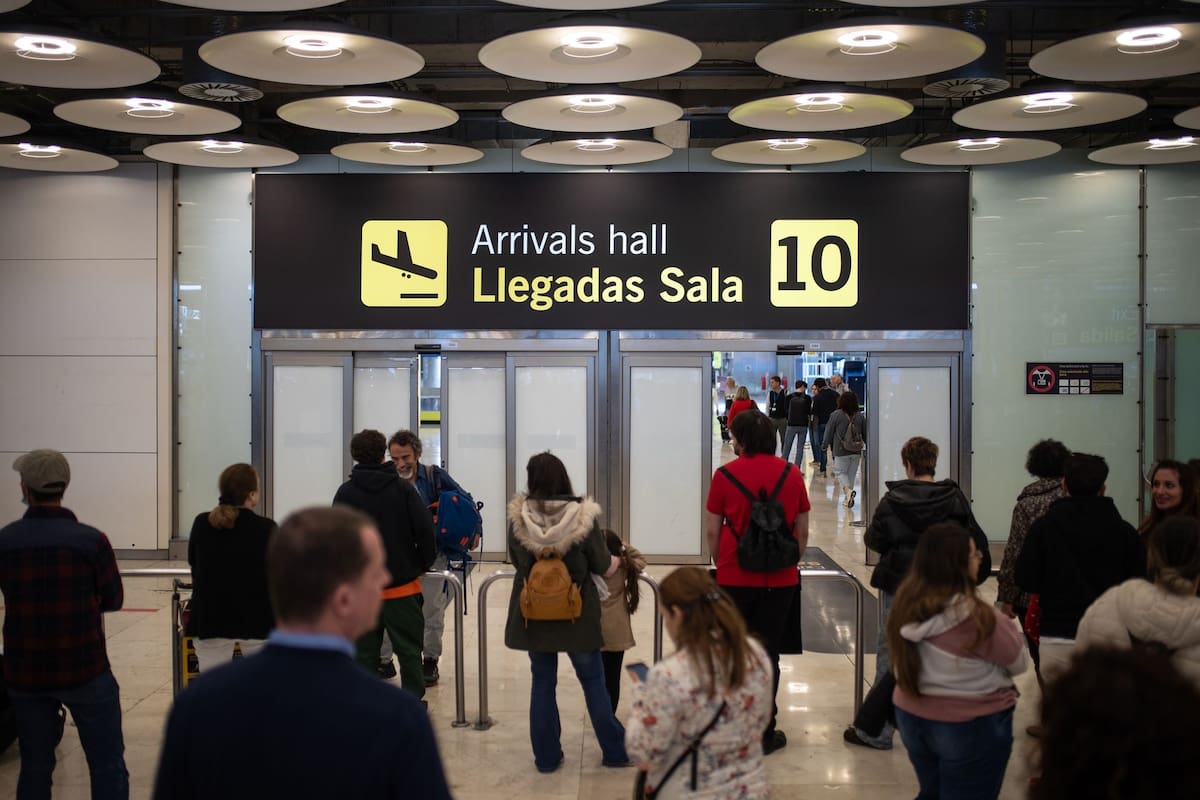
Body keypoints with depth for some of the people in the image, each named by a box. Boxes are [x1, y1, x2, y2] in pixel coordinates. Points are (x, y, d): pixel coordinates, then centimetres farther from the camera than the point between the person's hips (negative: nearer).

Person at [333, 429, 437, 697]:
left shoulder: (346, 493, -2)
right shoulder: (403, 488, -4)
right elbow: (425, 530, -9)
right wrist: (423, 564, 4)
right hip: (402, 584, -1)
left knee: (365, 652, 10)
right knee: (409, 649, 8)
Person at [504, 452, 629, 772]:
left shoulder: (518, 517, -10)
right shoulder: (583, 516, -14)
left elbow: (516, 562, 3)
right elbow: (604, 568, -5)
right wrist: (620, 559, 17)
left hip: (533, 614, 1)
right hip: (577, 614, -1)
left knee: (542, 683, 14)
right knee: (593, 682, 13)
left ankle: (546, 756, 20)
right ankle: (615, 751, 21)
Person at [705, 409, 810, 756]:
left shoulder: (725, 475, -6)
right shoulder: (792, 474, 0)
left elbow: (712, 531, -2)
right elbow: (803, 531, 6)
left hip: (735, 579, -1)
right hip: (779, 580, 1)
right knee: (767, 655, 10)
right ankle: (764, 732, 14)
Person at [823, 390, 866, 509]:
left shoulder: (835, 415, -8)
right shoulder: (861, 416, 1)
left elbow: (829, 432, -2)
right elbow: (865, 434, 8)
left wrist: (824, 446, 11)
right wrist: (868, 446, 23)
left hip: (841, 451, -3)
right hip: (856, 451, 3)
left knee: (840, 472, 7)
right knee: (852, 474, 13)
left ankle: (848, 490, -19)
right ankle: (847, 499, 16)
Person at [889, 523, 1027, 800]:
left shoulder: (905, 603, -9)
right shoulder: (977, 617, -26)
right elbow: (1018, 662, -13)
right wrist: (1006, 625, 5)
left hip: (912, 717, 6)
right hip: (971, 726, -5)